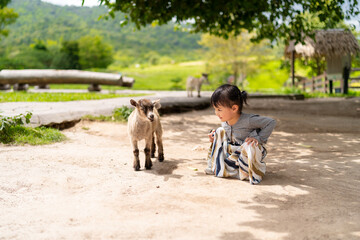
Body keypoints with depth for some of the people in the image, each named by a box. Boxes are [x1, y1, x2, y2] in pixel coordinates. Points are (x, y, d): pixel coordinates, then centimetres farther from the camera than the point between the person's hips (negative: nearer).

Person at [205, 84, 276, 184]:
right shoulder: (224, 123, -5)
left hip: (248, 154, -7)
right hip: (232, 152, 7)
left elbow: (271, 122, -24)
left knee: (250, 145, -40)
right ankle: (215, 166, 8)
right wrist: (215, 139, -3)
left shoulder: (248, 120, -28)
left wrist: (258, 138, -27)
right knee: (220, 131, 0)